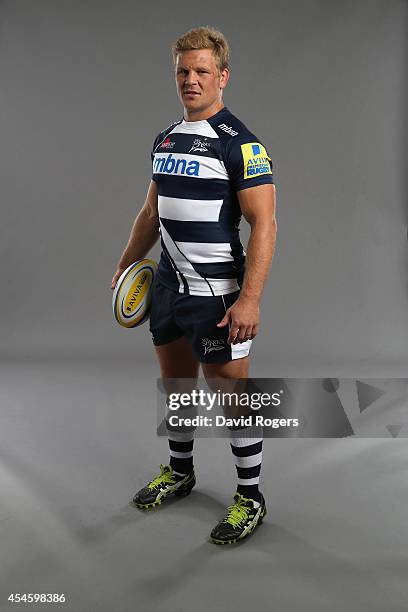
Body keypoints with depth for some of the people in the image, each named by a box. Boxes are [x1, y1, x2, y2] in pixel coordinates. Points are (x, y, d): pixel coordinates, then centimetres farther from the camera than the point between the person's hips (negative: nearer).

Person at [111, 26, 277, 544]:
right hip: (168, 284, 8)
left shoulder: (239, 143, -12)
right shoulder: (165, 139, 12)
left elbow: (264, 223, -17)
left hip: (216, 293, -7)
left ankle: (250, 498, 19)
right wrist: (126, 265, 17)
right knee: (175, 381, 18)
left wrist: (249, 298, -24)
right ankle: (180, 471, 39)